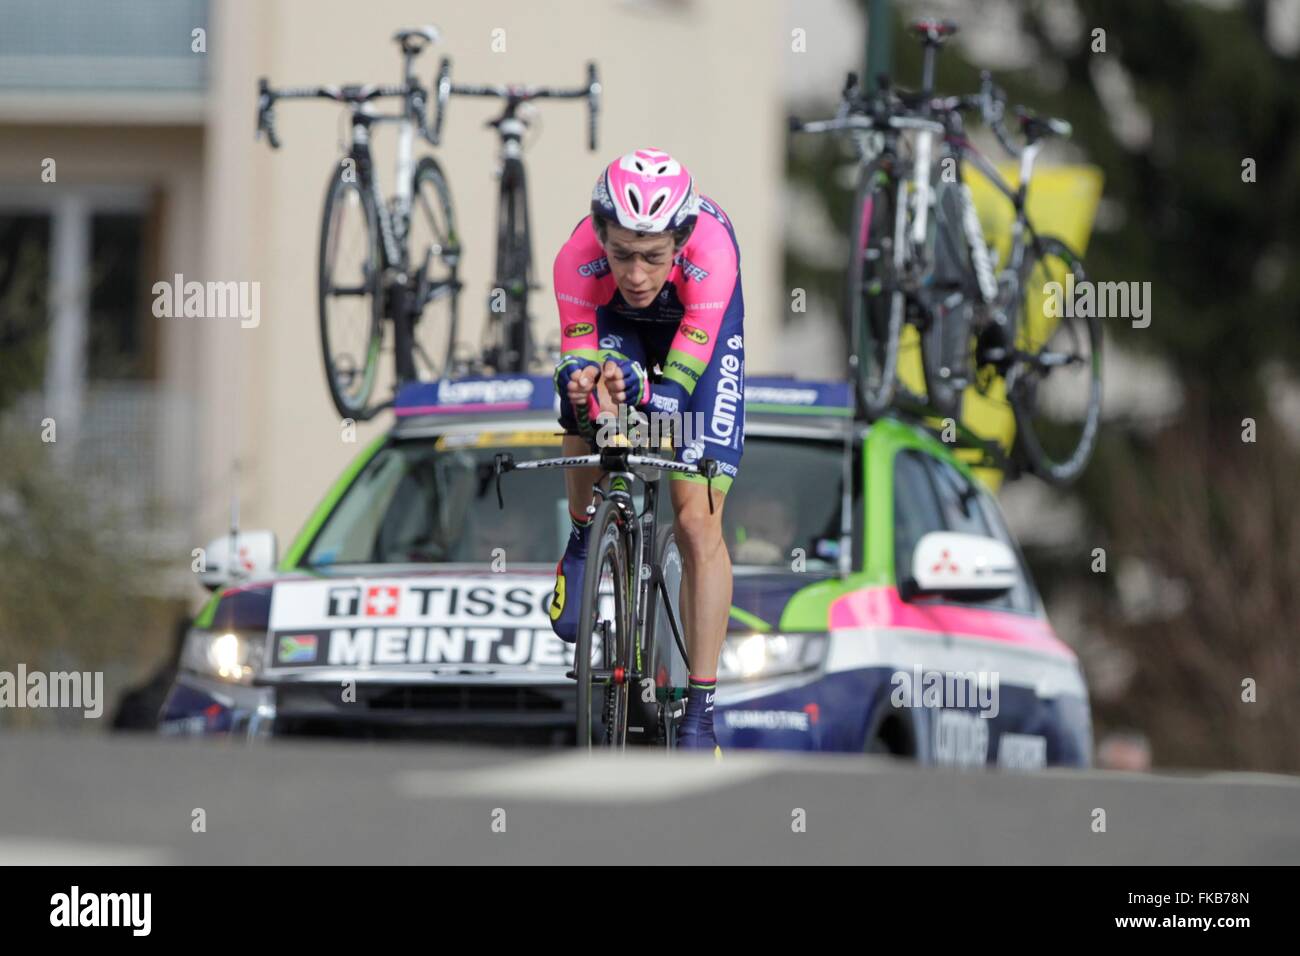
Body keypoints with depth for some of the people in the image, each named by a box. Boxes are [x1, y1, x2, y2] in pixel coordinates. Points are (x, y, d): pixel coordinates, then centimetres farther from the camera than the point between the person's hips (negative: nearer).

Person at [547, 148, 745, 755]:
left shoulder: (711, 253, -41)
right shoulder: (578, 260, -37)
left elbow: (679, 385, -38)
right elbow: (577, 354, -28)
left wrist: (638, 391, -59)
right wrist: (580, 381, -51)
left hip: (700, 332, -2)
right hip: (616, 325, 2)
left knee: (698, 523, -12)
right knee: (585, 392, -31)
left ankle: (700, 711, -5)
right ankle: (584, 538, 2)